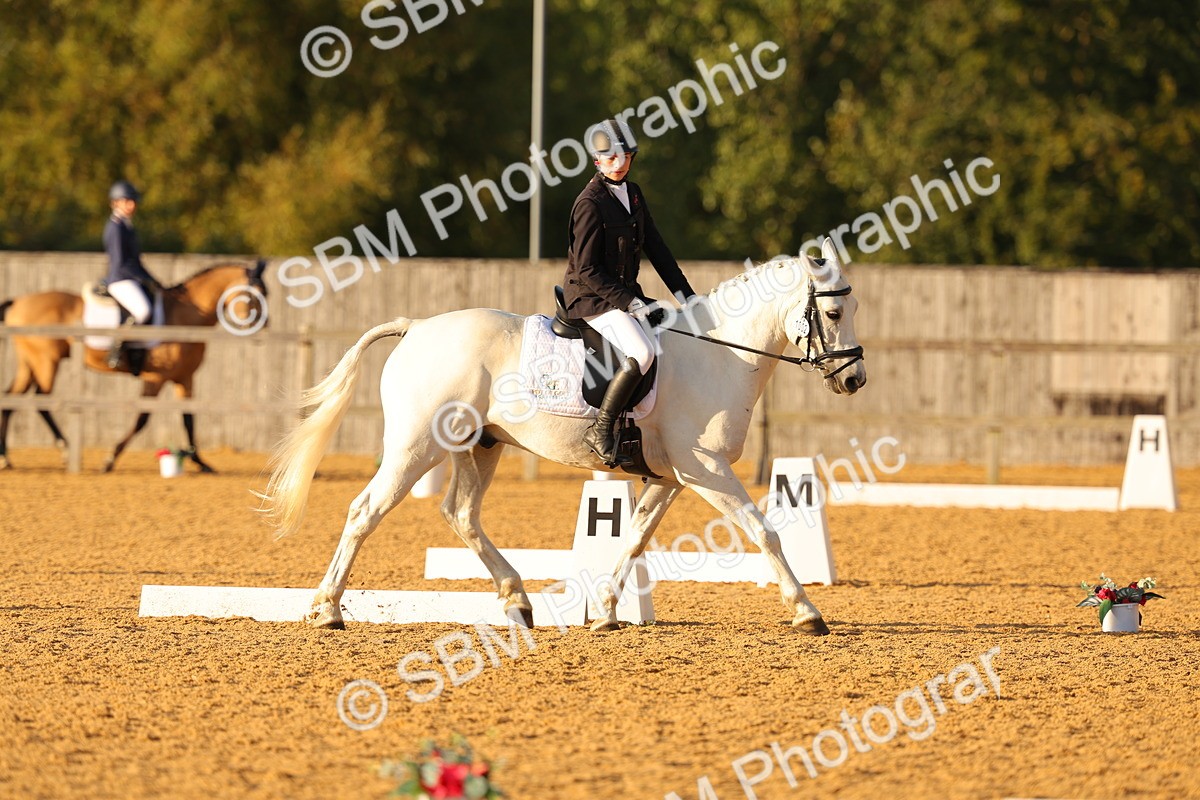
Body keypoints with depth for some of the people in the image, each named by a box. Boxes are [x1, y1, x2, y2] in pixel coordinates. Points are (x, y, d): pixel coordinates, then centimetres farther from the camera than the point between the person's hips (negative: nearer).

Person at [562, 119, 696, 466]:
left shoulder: (632, 193, 10)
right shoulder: (590, 203, -16)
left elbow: (656, 248, 14)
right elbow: (586, 271, -18)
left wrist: (684, 294, 8)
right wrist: (631, 303, -20)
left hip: (624, 293, 9)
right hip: (591, 298, -9)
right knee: (641, 353, -29)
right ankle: (601, 430, -24)